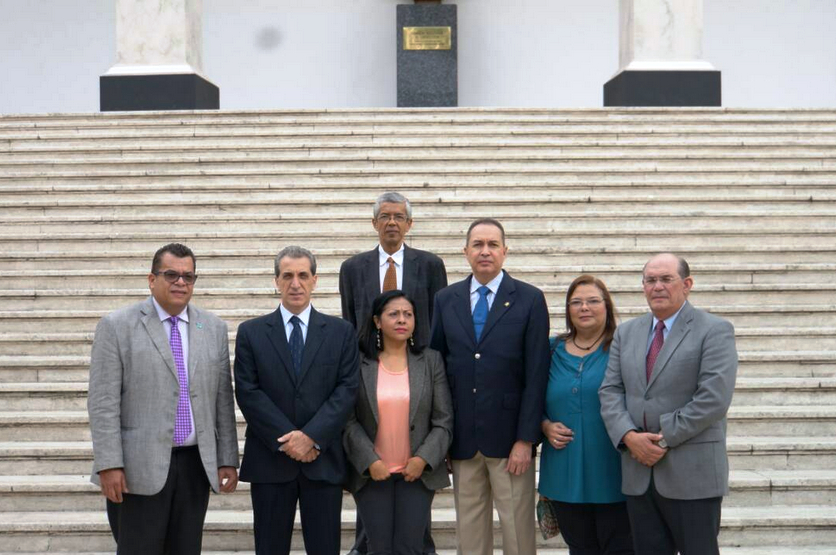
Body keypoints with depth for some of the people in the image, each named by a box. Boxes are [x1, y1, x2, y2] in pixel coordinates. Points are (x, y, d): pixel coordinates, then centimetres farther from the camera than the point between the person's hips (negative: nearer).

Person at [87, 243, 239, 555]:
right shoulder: (116, 327, -2)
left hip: (196, 466, 4)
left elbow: (223, 400, 10)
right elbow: (103, 403, -6)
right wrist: (109, 465, -12)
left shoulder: (214, 329, 10)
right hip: (139, 469, -4)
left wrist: (228, 460, 6)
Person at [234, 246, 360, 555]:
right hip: (270, 459, 0)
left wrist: (312, 436, -13)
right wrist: (286, 439, -12)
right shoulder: (251, 333, 5)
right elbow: (248, 393, -2)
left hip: (323, 460, 0)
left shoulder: (341, 332, 7)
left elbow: (347, 389, -2)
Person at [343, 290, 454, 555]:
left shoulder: (430, 360, 3)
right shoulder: (359, 363, -1)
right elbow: (349, 420, -5)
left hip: (418, 473, 1)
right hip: (371, 473, 0)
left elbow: (444, 421, 0)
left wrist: (424, 459, -11)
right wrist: (370, 462, -13)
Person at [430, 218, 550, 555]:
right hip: (462, 438, 3)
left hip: (509, 436, -3)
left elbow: (536, 374, -5)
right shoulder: (445, 300, 8)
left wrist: (525, 439, -10)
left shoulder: (530, 300, -1)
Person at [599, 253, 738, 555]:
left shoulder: (715, 331, -4)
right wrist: (629, 437, -10)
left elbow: (713, 398, -14)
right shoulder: (626, 332, 14)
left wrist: (664, 439, -15)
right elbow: (610, 391, 7)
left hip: (691, 474, -5)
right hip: (638, 474, 5)